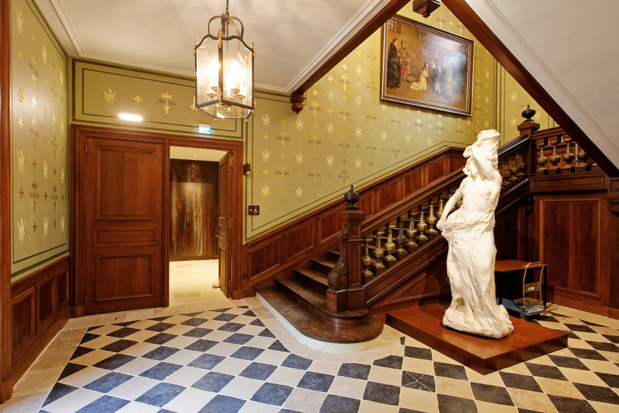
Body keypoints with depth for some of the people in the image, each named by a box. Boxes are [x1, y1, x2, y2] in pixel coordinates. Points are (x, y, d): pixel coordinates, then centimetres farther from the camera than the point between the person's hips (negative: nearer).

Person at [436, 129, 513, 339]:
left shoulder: (494, 179, -5)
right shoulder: (467, 181, 10)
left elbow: (480, 157, -21)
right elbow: (453, 199, 23)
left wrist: (474, 149, 0)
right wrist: (443, 218, 10)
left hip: (480, 232, -5)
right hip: (461, 231, 5)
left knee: (481, 274, -6)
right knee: (460, 273, 8)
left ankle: (490, 319, 14)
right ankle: (464, 315, 25)